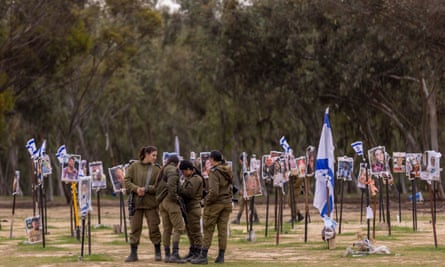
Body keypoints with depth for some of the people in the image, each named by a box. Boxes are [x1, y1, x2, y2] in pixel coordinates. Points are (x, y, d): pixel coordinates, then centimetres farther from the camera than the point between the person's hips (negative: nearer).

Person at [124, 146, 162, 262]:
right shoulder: (134, 166, 3)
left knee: (154, 227, 2)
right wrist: (136, 189, -14)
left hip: (151, 203, -1)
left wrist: (146, 189, -17)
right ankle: (133, 253, 9)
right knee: (135, 227, 3)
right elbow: (127, 181, 1)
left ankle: (158, 252, 14)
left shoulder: (156, 169, 1)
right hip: (136, 202, 1)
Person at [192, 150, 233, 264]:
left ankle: (203, 256, 3)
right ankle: (221, 256, 10)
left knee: (208, 230, 1)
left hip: (215, 203, -6)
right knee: (223, 229, 9)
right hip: (227, 203, 6)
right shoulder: (228, 169, 4)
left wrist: (207, 201, -10)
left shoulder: (214, 172, -18)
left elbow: (214, 191, -24)